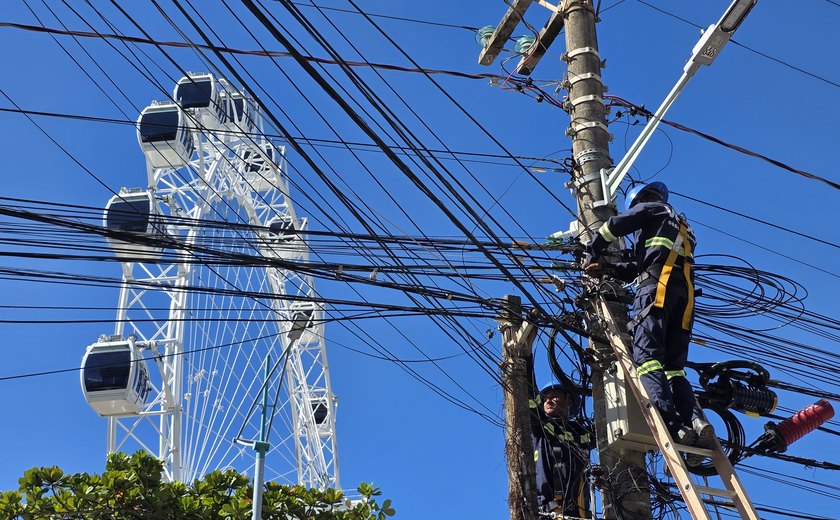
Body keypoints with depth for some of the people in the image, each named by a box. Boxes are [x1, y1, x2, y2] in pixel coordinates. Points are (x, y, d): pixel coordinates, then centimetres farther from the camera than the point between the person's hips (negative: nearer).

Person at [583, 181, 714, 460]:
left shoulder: (653, 208, 18)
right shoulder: (681, 228, 39)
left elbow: (614, 226, 12)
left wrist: (592, 252, 27)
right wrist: (607, 268, 23)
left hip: (657, 286, -8)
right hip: (685, 294, 8)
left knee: (647, 356, -19)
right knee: (673, 366, 5)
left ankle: (672, 425, -36)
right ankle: (696, 422, -19)